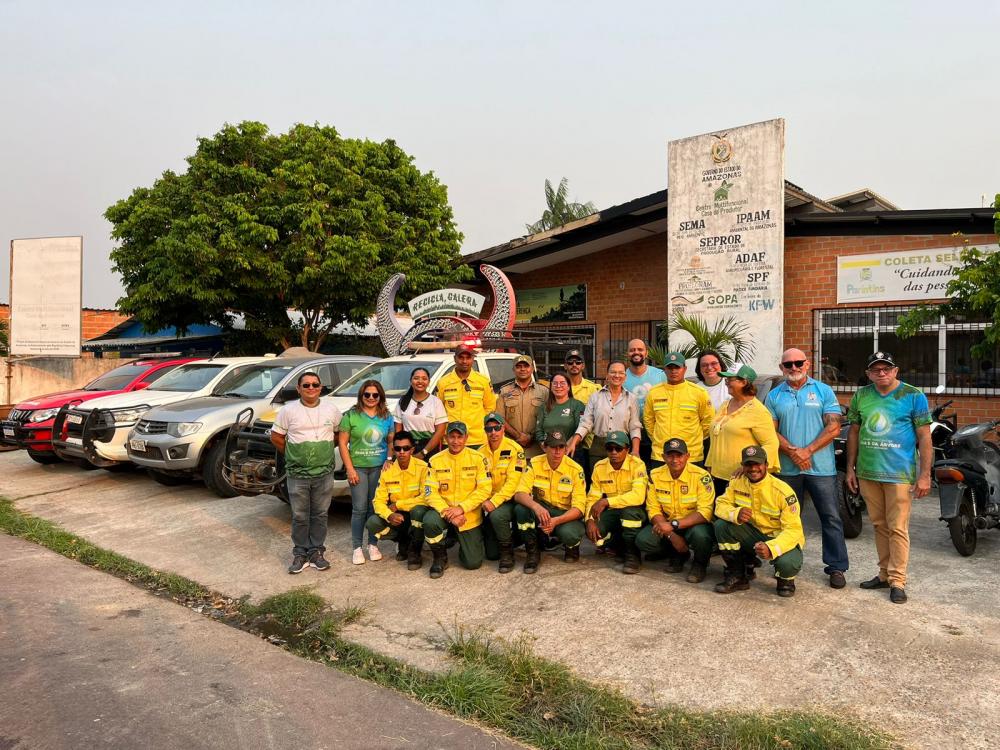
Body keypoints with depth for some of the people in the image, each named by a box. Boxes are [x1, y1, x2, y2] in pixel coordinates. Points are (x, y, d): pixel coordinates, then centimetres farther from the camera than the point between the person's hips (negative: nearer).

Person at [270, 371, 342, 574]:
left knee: (320, 515, 9)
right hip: (297, 474, -1)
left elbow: (340, 433, 14)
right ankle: (300, 555, 17)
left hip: (324, 473, 2)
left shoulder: (331, 410, 3)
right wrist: (292, 456, 6)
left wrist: (325, 450, 7)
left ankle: (316, 552, 21)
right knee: (299, 517, 5)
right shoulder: (288, 410, -3)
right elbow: (276, 437, 4)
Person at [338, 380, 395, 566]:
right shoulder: (351, 415, -2)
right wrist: (350, 468, -7)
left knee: (376, 507, 7)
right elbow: (342, 443, -2)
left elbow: (392, 441, 13)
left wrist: (389, 460, -3)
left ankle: (373, 544, 21)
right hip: (358, 468, -2)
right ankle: (357, 548, 10)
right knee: (359, 508, -2)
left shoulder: (387, 417, 8)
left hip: (379, 468, 3)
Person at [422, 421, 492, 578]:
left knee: (473, 563, -4)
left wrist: (461, 508, -20)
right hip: (444, 512, 1)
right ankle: (440, 558, -4)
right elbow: (430, 492, -9)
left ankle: (467, 542, 33)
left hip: (469, 517, 0)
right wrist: (447, 513, -22)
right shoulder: (436, 460, -4)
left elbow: (484, 489, -11)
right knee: (430, 521, -33)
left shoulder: (478, 458, -7)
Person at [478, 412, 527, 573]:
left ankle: (507, 552, -12)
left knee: (497, 515, -37)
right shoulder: (481, 453, 2)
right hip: (490, 503, 5)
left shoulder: (515, 449, -13)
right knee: (491, 554, 2)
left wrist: (494, 501, -27)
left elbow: (513, 481, -19)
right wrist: (485, 501, -14)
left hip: (511, 499, -4)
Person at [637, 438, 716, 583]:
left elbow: (705, 512, -24)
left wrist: (673, 525, -32)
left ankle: (700, 564, -1)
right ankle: (678, 555, 11)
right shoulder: (655, 475, -7)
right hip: (668, 526, 4)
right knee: (642, 540, -20)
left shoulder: (701, 476, -18)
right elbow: (653, 510, -6)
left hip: (694, 524, -4)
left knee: (700, 534, -38)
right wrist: (672, 536, -19)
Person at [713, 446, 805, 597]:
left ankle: (785, 579, 7)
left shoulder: (782, 491, -22)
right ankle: (737, 576, -2)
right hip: (753, 533, 4)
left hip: (781, 538, -4)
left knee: (788, 563, -36)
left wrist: (771, 548, -42)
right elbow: (721, 504, -6)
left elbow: (794, 529, -23)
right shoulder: (738, 482, -8)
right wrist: (736, 514, -31)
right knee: (721, 525, -20)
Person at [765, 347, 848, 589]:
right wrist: (792, 452, -14)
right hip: (787, 468, 2)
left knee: (831, 517, 3)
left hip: (821, 467, -2)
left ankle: (836, 567, 14)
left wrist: (808, 451, -15)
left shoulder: (824, 391, 2)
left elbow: (833, 427, -6)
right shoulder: (774, 396, 7)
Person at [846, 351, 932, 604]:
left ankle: (897, 581, 7)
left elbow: (924, 437, -4)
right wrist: (850, 468, 9)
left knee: (897, 529, -2)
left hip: (900, 474, -4)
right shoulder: (861, 396, 8)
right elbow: (854, 432, 13)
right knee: (879, 526, 13)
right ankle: (885, 574, 25)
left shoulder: (913, 396, -3)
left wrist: (924, 475, -10)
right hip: (868, 473, 4)